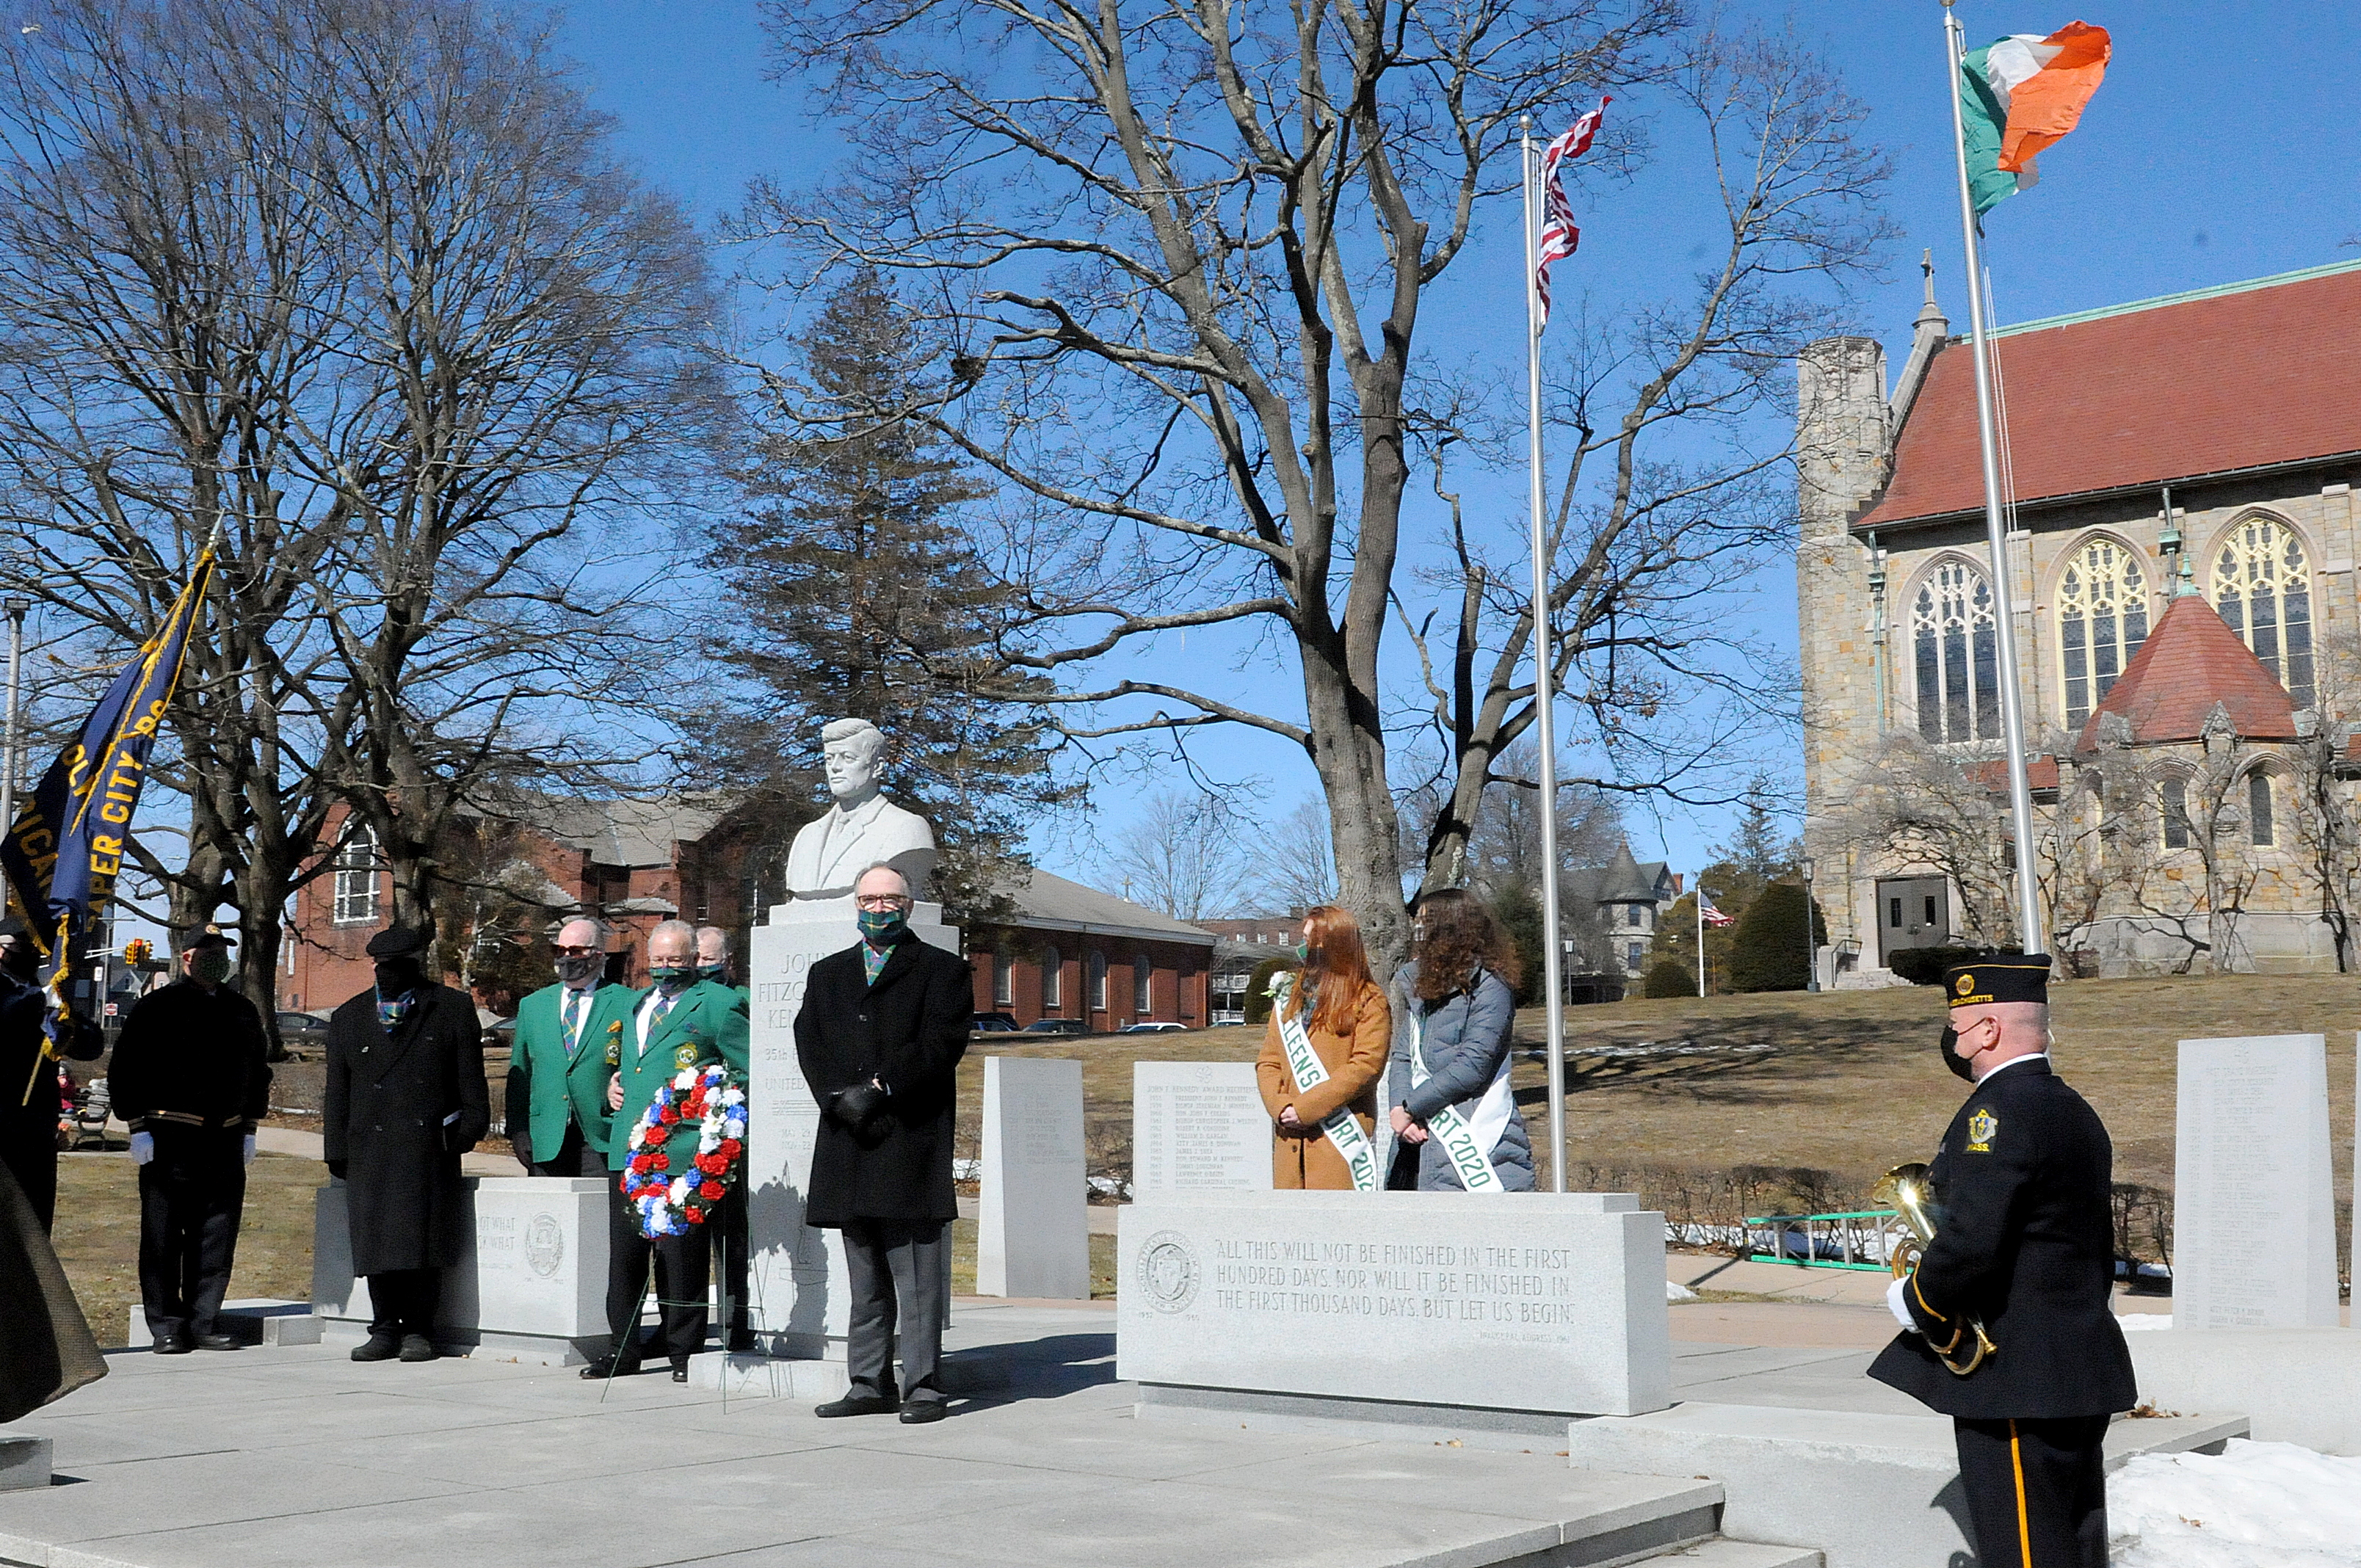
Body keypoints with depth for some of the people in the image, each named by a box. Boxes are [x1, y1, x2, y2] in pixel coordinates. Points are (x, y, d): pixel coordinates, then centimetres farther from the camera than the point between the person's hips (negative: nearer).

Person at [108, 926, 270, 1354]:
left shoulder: (243, 1012, 14)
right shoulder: (156, 1008, 0)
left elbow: (258, 1073, 22)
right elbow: (125, 1070, -2)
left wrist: (248, 1131, 17)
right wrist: (139, 1129, -8)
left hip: (225, 1141, 4)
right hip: (169, 1138, -4)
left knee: (217, 1238, 5)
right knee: (162, 1238, 0)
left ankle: (204, 1323, 12)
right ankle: (167, 1328, 7)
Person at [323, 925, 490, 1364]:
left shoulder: (453, 1009, 8)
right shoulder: (348, 1018, 15)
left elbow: (470, 1081, 8)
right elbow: (337, 1094, 14)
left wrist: (467, 1131, -1)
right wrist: (337, 1154, 9)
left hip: (429, 1150, -2)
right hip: (370, 1150, 2)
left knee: (425, 1241, -4)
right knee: (376, 1241, 1)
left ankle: (418, 1331, 6)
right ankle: (385, 1329, 12)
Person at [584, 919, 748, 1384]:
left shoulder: (717, 1004, -1)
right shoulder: (638, 1004, 21)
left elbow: (751, 1071, -1)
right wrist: (614, 1084, 16)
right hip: (629, 1149, 7)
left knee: (680, 1253, -3)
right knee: (624, 1251, 8)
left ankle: (684, 1352, 6)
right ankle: (623, 1349, 16)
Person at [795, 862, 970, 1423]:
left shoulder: (942, 970, 6)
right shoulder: (827, 973, 20)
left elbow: (941, 1042, -7)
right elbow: (810, 1044, 9)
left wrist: (879, 1088, -15)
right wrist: (840, 1098, -9)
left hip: (912, 1139, -5)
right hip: (848, 1144, 5)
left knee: (918, 1277, -5)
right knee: (865, 1279, 10)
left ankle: (923, 1386, -1)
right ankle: (870, 1385, 16)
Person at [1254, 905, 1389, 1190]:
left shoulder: (1369, 1001, -1)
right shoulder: (1290, 999, 17)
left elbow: (1366, 1066, -11)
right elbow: (1268, 1062, 14)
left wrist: (1307, 1107, -14)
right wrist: (1280, 1107, -6)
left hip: (1340, 1135, -5)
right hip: (1290, 1137, 6)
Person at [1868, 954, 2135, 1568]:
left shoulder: (1999, 1109, -16)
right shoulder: (2077, 1113, 15)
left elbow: (1969, 1241, -25)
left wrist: (1913, 1303, -9)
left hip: (2017, 1381, -10)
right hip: (2084, 1371, 10)